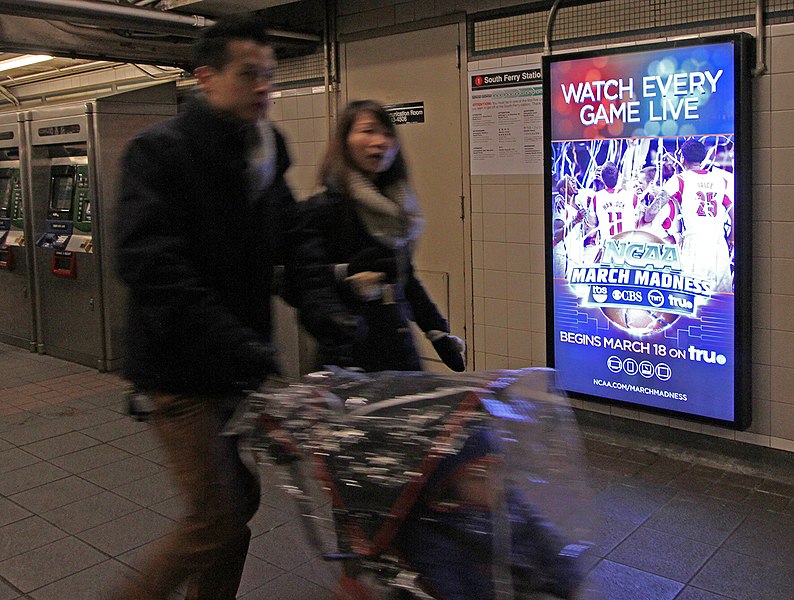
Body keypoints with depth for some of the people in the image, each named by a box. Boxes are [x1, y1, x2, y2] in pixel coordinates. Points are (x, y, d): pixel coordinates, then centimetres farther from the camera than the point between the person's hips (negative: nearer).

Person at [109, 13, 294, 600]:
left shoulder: (265, 155, 9)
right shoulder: (162, 150, -13)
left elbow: (288, 250, 16)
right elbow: (156, 271, -24)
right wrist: (247, 350, -29)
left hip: (236, 371, 7)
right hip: (181, 372, -7)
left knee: (240, 503, 15)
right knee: (217, 521, -3)